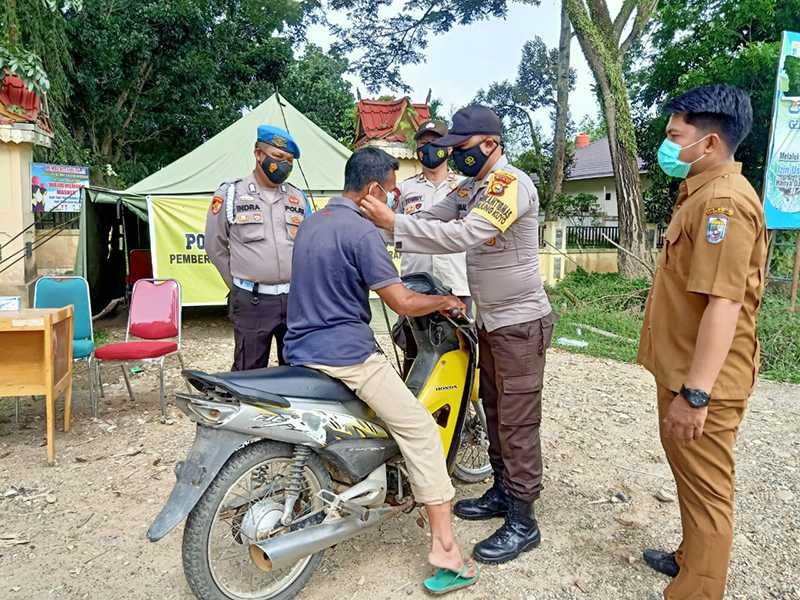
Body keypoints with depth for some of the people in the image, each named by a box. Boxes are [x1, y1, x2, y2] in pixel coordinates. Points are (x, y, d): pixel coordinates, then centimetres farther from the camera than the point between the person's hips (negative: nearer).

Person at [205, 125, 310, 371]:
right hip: (252, 302, -3)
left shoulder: (298, 198, 12)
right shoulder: (230, 194, 2)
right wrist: (239, 285, 7)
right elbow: (216, 246, 7)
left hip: (295, 300, 3)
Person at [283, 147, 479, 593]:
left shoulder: (311, 223, 13)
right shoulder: (361, 230, -15)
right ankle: (444, 546, -2)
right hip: (347, 354, -9)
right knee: (421, 430, -3)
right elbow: (402, 302, -17)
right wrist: (446, 300, 2)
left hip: (301, 351, 9)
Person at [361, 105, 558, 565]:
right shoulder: (470, 188, 11)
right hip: (491, 320, 9)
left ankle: (523, 522, 10)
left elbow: (464, 235, -32)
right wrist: (379, 221, -10)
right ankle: (503, 493, 33)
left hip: (520, 323, -9)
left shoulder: (511, 183, -19)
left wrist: (394, 224, -31)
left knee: (517, 422, -2)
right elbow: (430, 220, 4)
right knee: (495, 412, 17)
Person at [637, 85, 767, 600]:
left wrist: (694, 393, -27)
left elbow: (724, 304, -27)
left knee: (706, 488, 3)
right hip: (684, 371, 11)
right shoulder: (705, 192, 15)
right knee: (691, 475, 24)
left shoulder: (724, 200, -20)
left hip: (702, 382, -11)